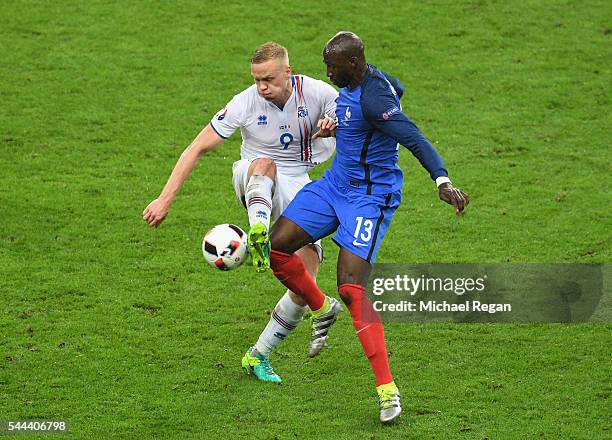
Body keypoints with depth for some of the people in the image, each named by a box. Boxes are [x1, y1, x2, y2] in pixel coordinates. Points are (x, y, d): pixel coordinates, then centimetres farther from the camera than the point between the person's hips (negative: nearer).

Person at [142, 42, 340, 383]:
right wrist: (166, 199, -20)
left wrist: (335, 125, -28)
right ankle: (258, 233, -68)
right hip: (254, 182, -2)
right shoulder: (245, 103, -18)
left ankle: (258, 355, 3)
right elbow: (197, 149, -14)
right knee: (264, 164, -41)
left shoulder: (316, 93, -14)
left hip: (296, 188, 2)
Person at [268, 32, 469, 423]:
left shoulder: (373, 100, -26)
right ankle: (322, 310, 30)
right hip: (334, 185, 9)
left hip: (369, 197, -9)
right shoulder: (363, 77, 2)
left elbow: (415, 140, -32)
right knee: (276, 246, 4)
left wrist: (443, 181, -45)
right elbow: (397, 88, 23)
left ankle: (388, 390, -12)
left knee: (351, 288, -18)